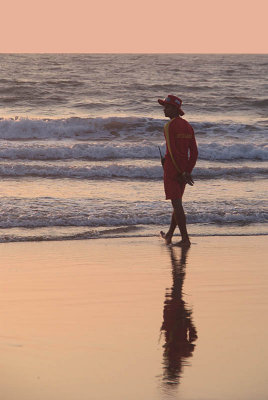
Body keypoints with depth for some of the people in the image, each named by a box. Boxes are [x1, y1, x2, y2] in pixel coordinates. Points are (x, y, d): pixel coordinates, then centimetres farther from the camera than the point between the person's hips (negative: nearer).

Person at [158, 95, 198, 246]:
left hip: (172, 168, -8)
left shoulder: (169, 127, -14)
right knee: (177, 202, 18)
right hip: (184, 168, 8)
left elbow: (173, 152, -20)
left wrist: (182, 173, -17)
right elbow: (194, 152, 6)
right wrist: (188, 172, 2)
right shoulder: (188, 126, 9)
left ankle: (185, 239, -10)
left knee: (177, 204, -6)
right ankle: (169, 236, 31)